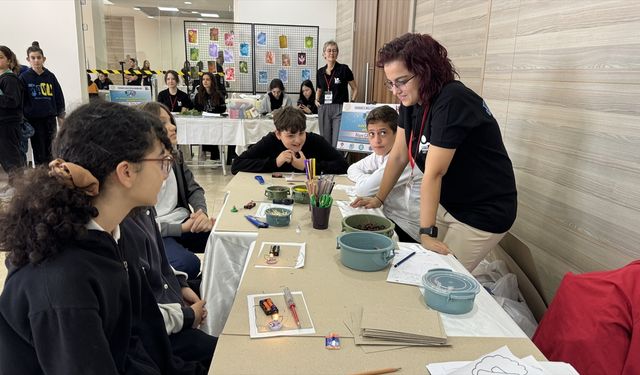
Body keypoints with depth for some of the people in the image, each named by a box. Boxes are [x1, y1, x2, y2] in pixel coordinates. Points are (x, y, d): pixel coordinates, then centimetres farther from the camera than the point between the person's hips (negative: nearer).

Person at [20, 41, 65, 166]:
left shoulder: (50, 76, 5)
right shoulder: (24, 77, -2)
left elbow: (59, 97, 9)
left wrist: (61, 117, 7)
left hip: (50, 118, 2)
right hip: (34, 119, -2)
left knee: (50, 151, 10)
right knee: (39, 152, 2)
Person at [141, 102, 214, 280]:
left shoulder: (174, 155, 6)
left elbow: (194, 189, 11)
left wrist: (202, 213, -11)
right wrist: (182, 228, -21)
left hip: (183, 222, 7)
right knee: (188, 264, -33)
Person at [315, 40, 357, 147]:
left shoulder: (344, 69, -3)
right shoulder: (320, 72, 9)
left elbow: (355, 89, 5)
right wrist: (317, 100, 8)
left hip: (340, 109, -4)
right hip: (323, 109, 4)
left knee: (337, 142, -8)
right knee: (325, 141, 9)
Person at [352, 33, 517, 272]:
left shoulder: (452, 102, -27)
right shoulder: (411, 101, -2)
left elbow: (433, 172, -28)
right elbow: (398, 155, 4)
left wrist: (427, 232, -24)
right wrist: (379, 199, 5)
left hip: (483, 212, -8)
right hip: (448, 203, 8)